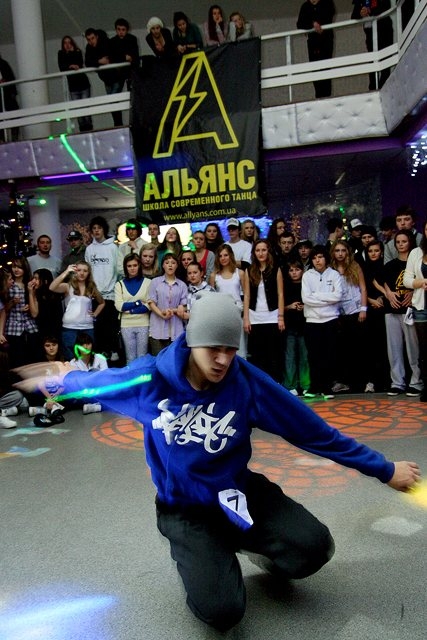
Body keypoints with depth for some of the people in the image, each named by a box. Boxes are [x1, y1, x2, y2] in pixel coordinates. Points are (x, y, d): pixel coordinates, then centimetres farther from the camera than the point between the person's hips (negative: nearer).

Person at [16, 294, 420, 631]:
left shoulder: (246, 382, -20)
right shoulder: (150, 378, -20)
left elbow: (313, 430, -13)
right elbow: (95, 383, 3)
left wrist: (384, 469, -8)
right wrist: (63, 381, 20)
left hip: (239, 492, 1)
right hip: (184, 509, -1)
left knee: (313, 546, -20)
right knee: (221, 612, -18)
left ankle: (266, 551, 17)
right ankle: (198, 554, 17)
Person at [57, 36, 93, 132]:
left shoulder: (78, 52, 4)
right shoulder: (61, 54, 6)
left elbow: (79, 64, -12)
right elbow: (61, 67, -6)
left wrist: (72, 52, -9)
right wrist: (71, 66, -20)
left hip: (83, 83, -1)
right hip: (73, 86, 1)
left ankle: (88, 127, -5)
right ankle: (82, 127, -4)